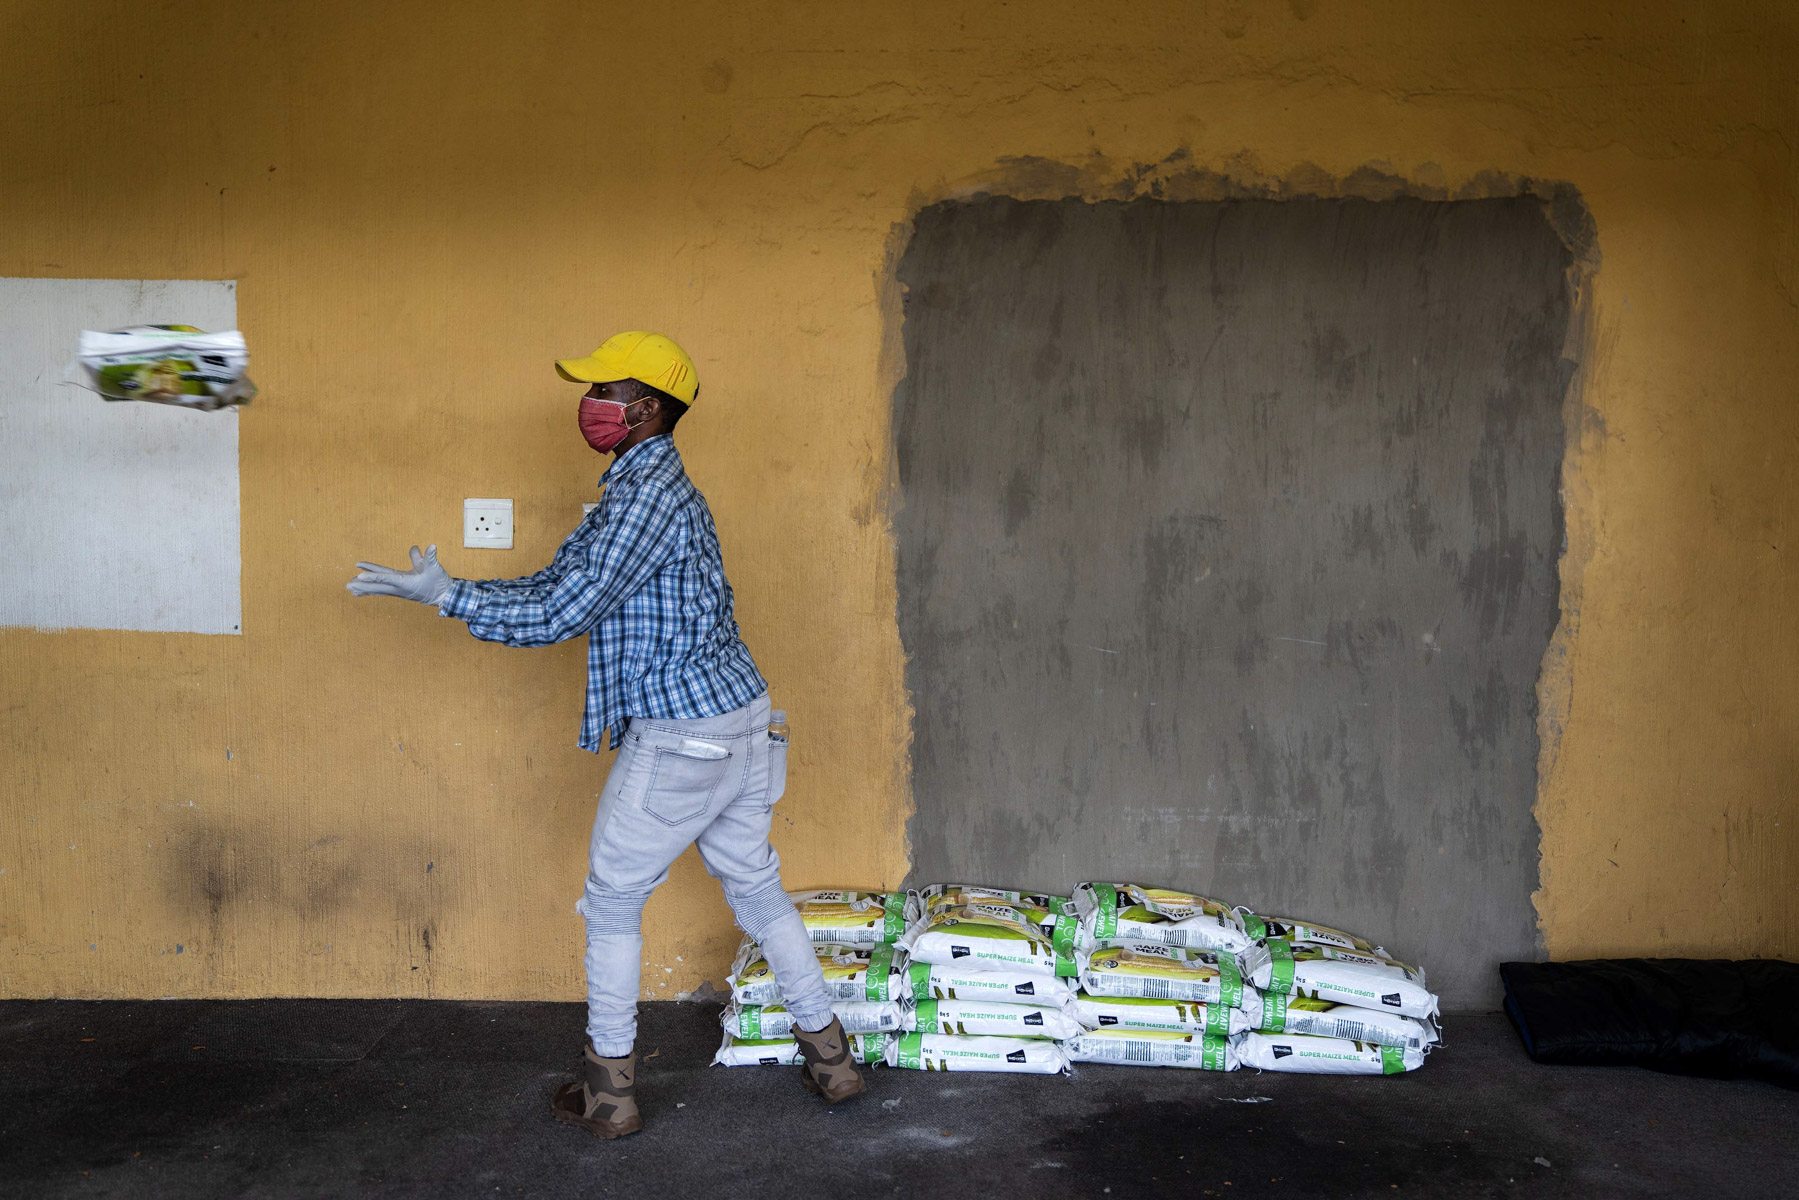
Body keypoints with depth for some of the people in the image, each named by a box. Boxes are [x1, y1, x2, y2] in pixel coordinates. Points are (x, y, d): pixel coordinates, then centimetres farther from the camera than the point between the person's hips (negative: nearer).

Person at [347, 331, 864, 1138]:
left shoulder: (649, 495, -17)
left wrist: (447, 596, -12)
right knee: (755, 889, 18)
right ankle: (829, 1055, 28)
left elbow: (561, 615, -19)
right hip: (739, 717, 10)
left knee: (612, 904, 7)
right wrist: (449, 587, 9)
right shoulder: (642, 488, 16)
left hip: (677, 737, -10)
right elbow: (557, 585, 16)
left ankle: (608, 1091, 19)